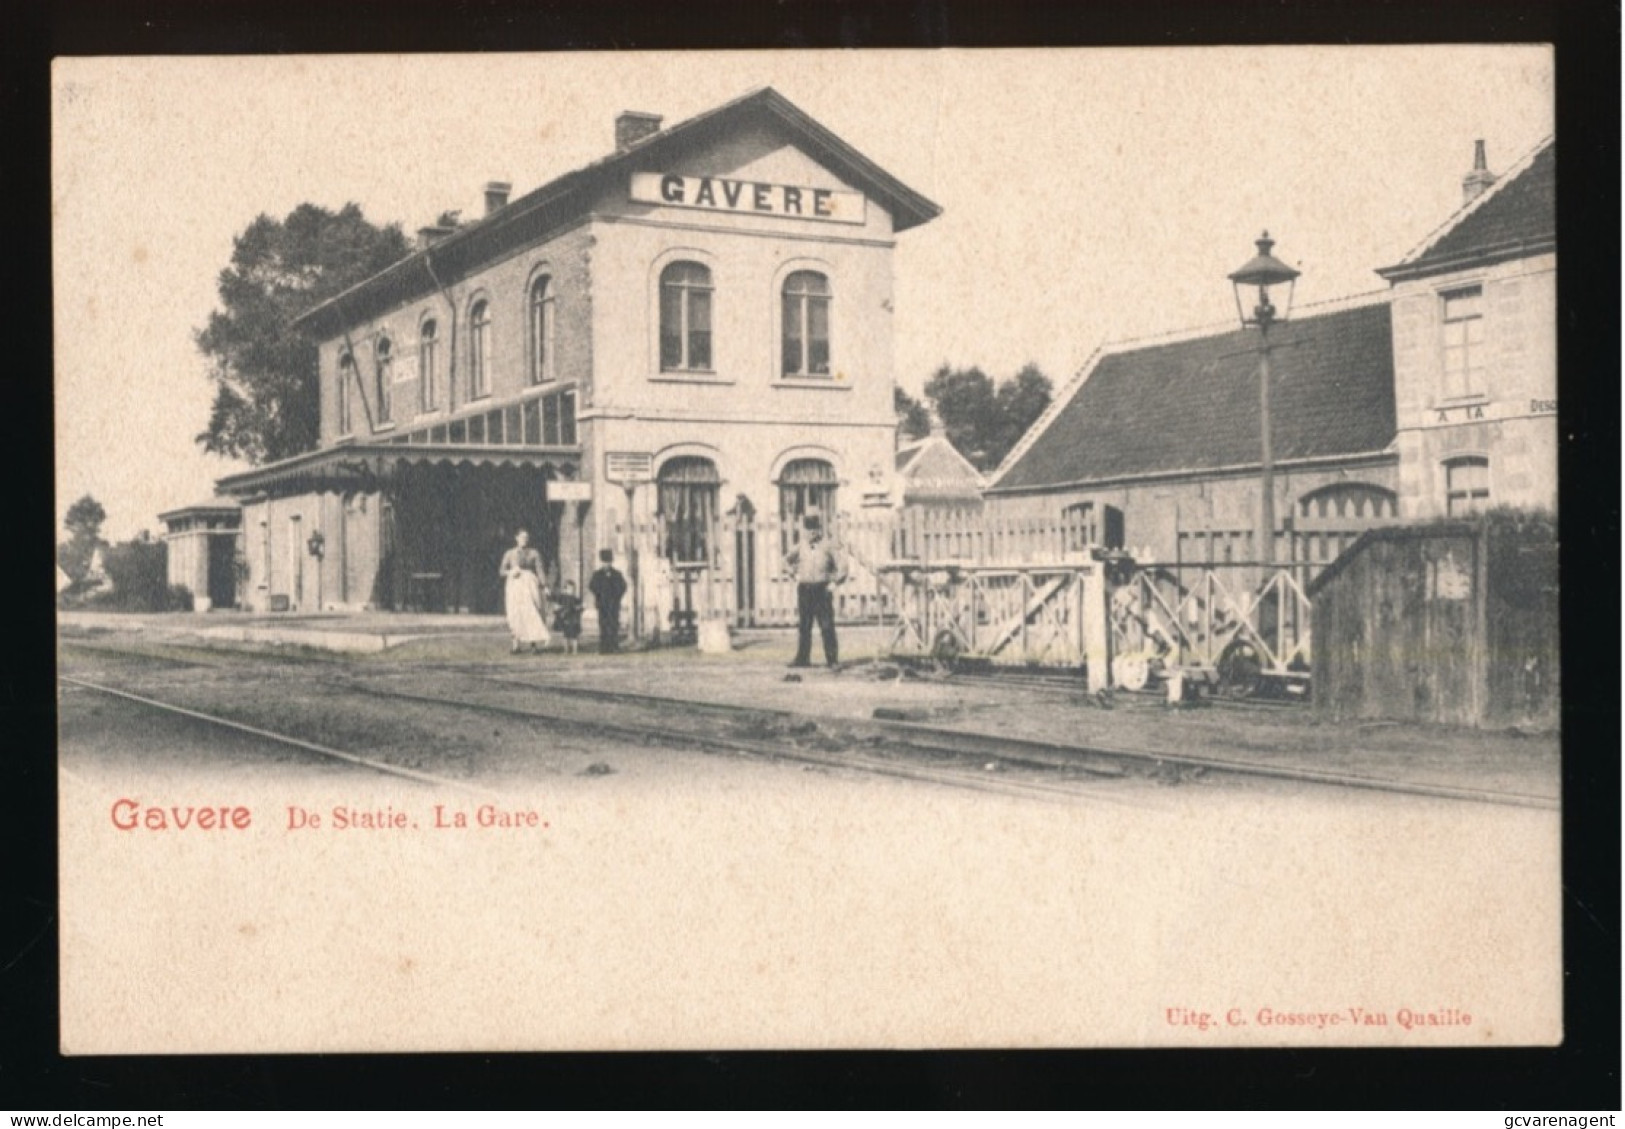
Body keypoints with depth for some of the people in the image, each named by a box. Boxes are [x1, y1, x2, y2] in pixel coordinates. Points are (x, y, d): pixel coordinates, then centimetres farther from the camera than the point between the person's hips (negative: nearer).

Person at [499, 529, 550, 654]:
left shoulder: (534, 553, 10)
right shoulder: (509, 554, 10)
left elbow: (539, 570, 4)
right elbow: (502, 571, 8)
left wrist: (543, 586, -8)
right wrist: (510, 572, -14)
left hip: (530, 585, 0)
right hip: (514, 585, 0)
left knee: (532, 614, -11)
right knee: (516, 614, -5)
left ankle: (534, 644, -12)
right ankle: (516, 645, -3)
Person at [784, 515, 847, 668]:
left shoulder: (827, 548, -2)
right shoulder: (801, 548, 9)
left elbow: (842, 566, 1)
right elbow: (787, 559, 27)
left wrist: (834, 582, -6)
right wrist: (794, 574, 15)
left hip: (822, 590, -4)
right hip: (804, 590, 4)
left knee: (827, 626, -4)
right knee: (803, 626, 6)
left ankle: (832, 660, -2)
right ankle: (803, 658, 13)